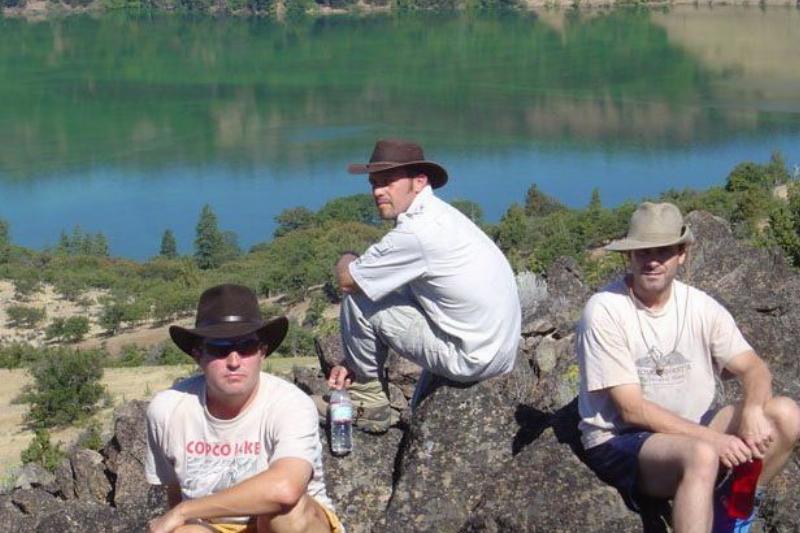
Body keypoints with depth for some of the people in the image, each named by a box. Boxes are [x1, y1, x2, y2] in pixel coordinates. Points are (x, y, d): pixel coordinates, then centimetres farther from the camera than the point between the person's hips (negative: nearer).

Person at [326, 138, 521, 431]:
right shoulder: (439, 215, 8)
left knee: (357, 297, -8)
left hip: (471, 360, -10)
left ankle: (368, 400, 11)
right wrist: (355, 361, 12)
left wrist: (348, 262, 12)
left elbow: (346, 279, -13)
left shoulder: (416, 232, -22)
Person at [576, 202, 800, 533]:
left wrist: (752, 411, -26)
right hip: (619, 442, -6)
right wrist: (711, 438, -24)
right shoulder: (605, 311, -15)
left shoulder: (700, 307, 1)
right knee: (701, 456, -37)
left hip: (693, 429, 6)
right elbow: (631, 409, -17)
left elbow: (752, 368, -2)